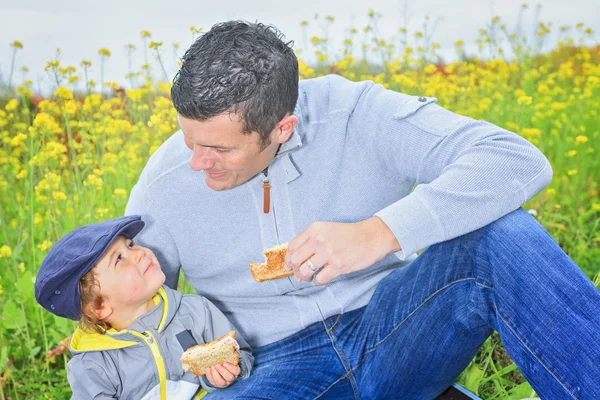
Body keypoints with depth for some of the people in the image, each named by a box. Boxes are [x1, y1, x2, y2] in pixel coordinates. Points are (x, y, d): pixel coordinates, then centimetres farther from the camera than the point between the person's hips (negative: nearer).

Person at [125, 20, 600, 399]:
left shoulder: (359, 116, -15)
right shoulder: (161, 189, -5)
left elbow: (519, 160, -24)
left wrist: (378, 233, -35)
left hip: (392, 336, -1)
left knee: (502, 234, -30)